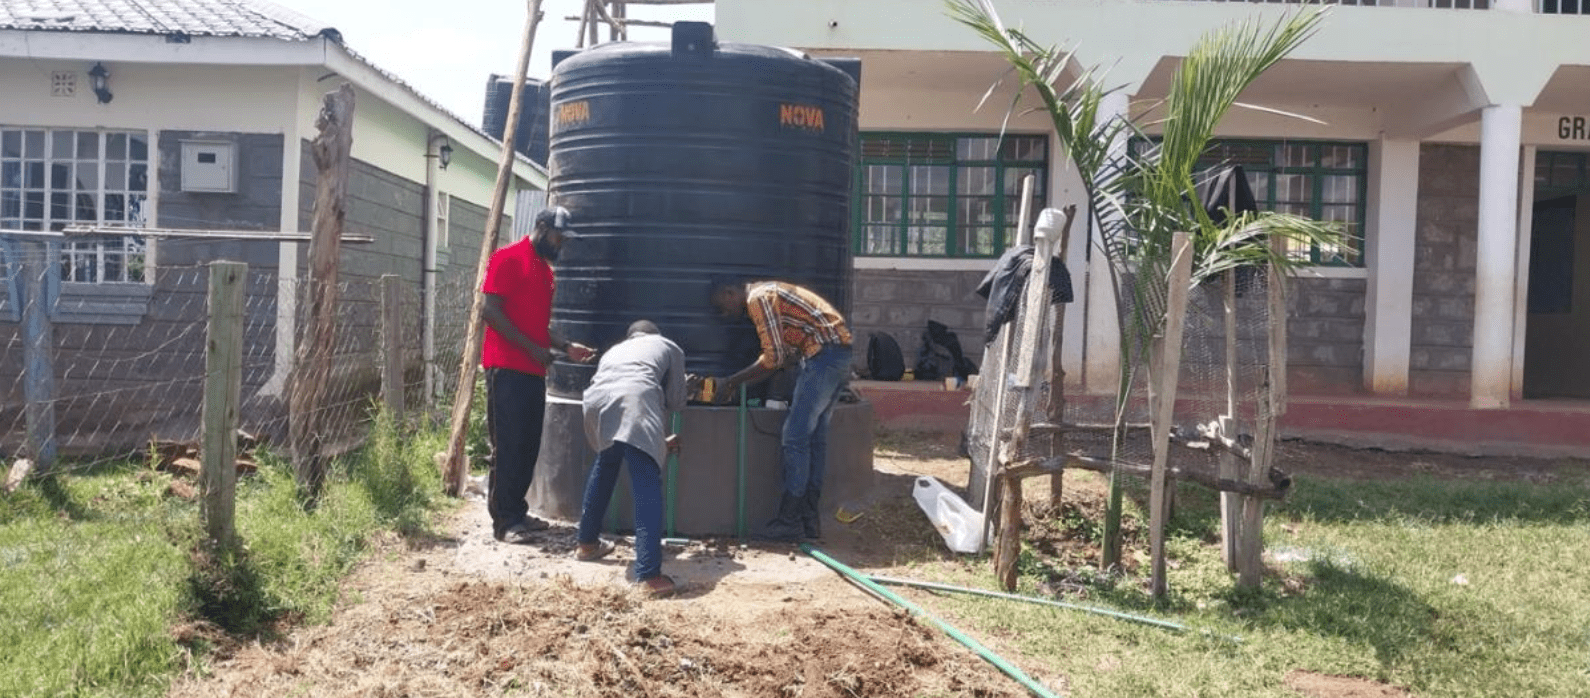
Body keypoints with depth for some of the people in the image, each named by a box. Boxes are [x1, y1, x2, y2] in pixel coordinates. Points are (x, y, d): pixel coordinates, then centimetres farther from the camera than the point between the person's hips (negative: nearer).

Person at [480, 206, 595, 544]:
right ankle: (503, 520, -2)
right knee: (508, 446, -6)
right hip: (506, 367, -8)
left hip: (533, 370, 8)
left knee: (529, 445, 10)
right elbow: (489, 311, -14)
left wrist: (566, 346, 6)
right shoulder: (507, 258, -7)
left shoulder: (545, 269, 18)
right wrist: (533, 348, -16)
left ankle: (517, 511, 19)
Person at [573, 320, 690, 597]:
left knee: (605, 464, 31)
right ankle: (650, 574, -15)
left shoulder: (614, 350, 44)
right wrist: (683, 386, 52)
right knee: (647, 485, -6)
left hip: (596, 400, 5)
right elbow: (675, 402, 28)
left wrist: (659, 442, 53)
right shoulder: (668, 347, 34)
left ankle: (587, 542, 44)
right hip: (636, 399, -5)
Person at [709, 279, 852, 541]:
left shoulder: (758, 298, -8)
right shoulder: (767, 294, 22)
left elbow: (773, 358, -13)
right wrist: (737, 383, 18)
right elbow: (785, 356, 21)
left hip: (824, 353, -10)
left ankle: (789, 521, -1)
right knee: (815, 436, 12)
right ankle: (809, 520, 16)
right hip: (838, 355, 10)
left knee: (794, 438, -6)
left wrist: (732, 382, -2)